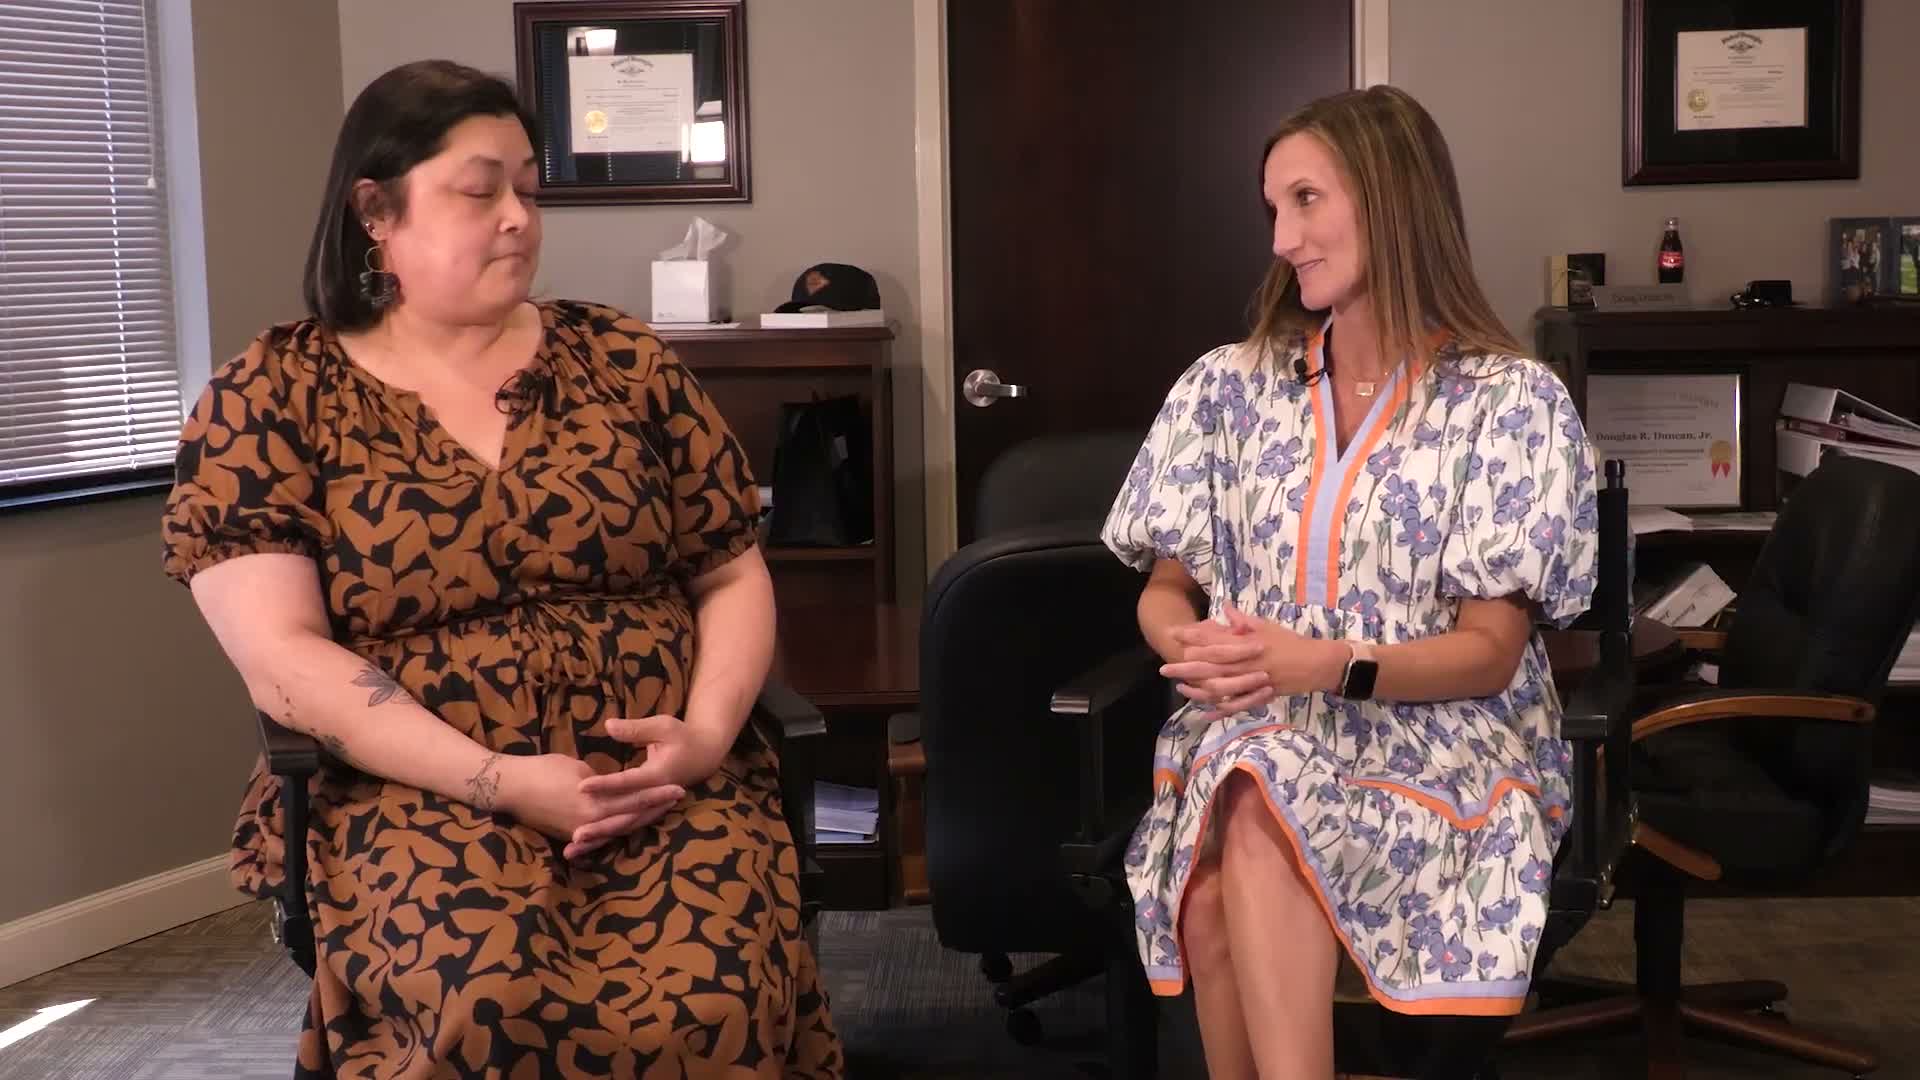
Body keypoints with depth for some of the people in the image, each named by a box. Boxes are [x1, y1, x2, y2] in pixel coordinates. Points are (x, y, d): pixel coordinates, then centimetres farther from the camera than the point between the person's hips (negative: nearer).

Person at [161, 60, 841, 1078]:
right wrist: (503, 781, -17)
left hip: (665, 780, 2)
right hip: (421, 793, -2)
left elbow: (734, 578, 12)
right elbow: (281, 655, -7)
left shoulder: (621, 359, 11)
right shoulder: (269, 398, 4)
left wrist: (705, 736, -9)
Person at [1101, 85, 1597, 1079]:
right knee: (1253, 809, -34)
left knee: (1258, 819, -34)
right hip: (1250, 735, 3)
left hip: (1439, 742, -3)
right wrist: (1194, 647, -15)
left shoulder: (1511, 400, -2)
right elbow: (1164, 592, 10)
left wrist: (1327, 666, -23)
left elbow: (1491, 651, -6)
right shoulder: (1229, 384, 8)